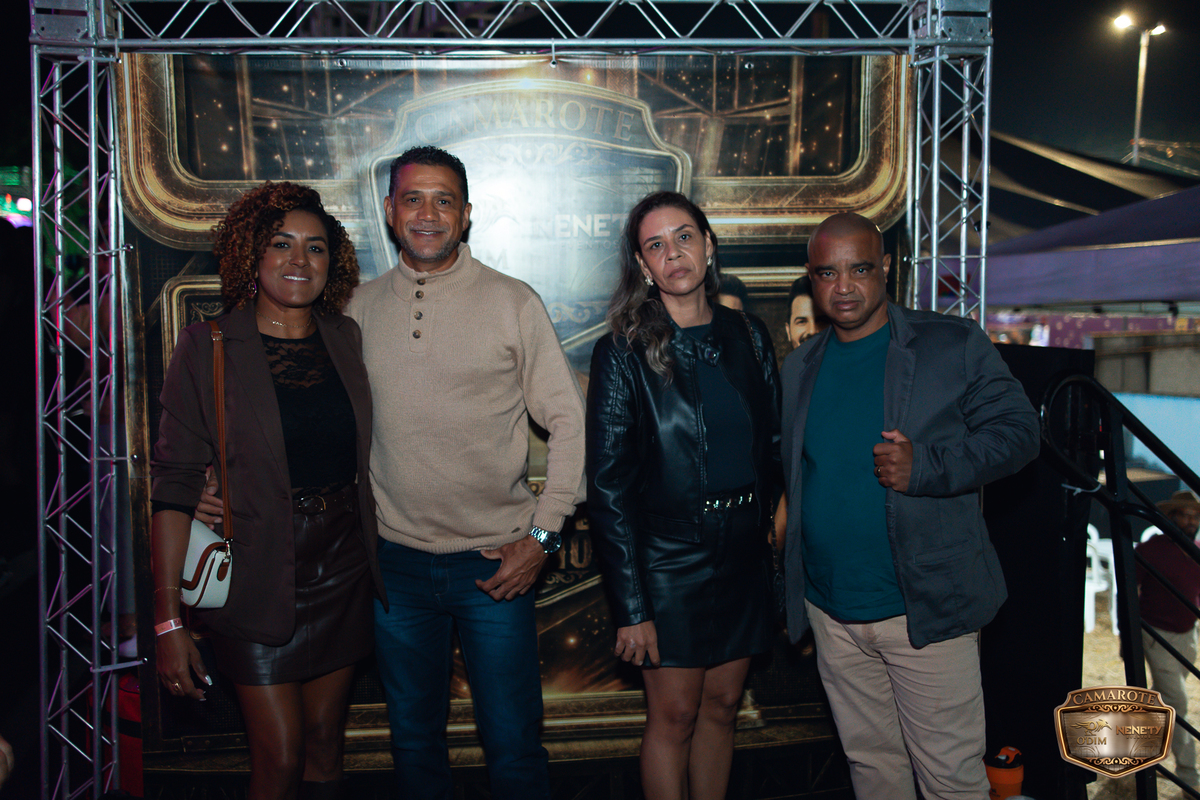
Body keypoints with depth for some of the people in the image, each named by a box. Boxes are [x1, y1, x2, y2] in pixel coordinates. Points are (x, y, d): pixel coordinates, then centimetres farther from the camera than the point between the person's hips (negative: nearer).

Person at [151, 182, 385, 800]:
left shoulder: (345, 337, 4)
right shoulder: (208, 347, -8)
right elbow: (175, 483, -10)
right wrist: (168, 619, -13)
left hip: (342, 573, 4)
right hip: (259, 583, -4)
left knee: (324, 742, 14)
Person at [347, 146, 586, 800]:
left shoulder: (513, 304, -4)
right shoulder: (360, 308, 4)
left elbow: (569, 421, -2)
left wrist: (542, 534, -8)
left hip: (496, 563, -2)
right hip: (396, 559, 3)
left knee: (513, 746, 6)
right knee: (414, 739, 17)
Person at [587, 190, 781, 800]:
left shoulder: (748, 336, 4)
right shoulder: (624, 354, -8)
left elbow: (772, 447, 11)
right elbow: (607, 486, -10)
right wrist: (631, 607, -13)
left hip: (744, 559, 4)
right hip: (669, 560, -4)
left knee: (721, 708, 15)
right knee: (673, 717, 5)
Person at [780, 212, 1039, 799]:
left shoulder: (955, 344, -3)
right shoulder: (799, 368, 10)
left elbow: (1017, 430, -5)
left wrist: (925, 465, -21)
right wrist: (790, 593, 12)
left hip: (926, 609, -4)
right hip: (831, 612, 4)